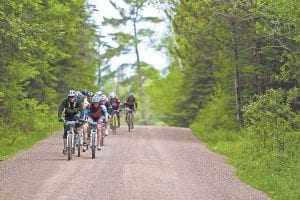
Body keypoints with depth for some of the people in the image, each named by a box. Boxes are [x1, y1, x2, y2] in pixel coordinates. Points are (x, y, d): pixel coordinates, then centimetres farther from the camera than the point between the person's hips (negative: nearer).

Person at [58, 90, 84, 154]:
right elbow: (60, 109, -32)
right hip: (68, 116, 0)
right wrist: (60, 118, -48)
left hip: (75, 115, 0)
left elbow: (81, 110, -34)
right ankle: (65, 147, -4)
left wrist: (81, 118, -50)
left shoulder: (78, 102, -23)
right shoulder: (65, 101, -23)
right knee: (66, 132, -10)